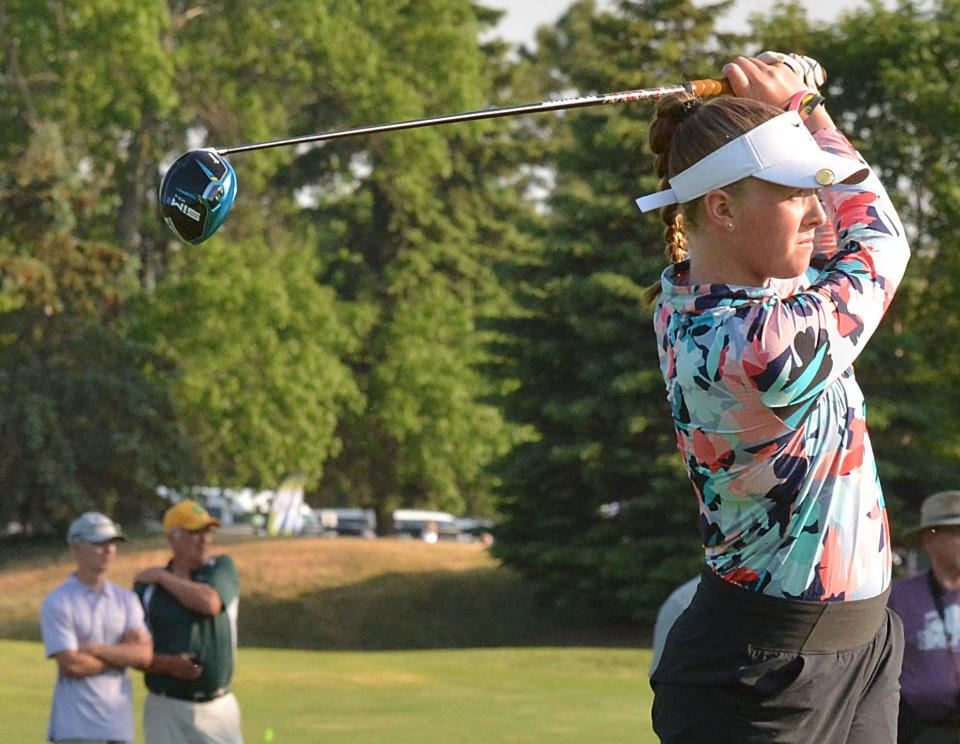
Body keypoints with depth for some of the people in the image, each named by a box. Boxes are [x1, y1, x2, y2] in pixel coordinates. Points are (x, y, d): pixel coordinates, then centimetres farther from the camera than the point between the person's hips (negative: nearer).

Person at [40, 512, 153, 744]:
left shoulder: (126, 600, 11)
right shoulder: (56, 603, -5)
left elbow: (144, 655, -2)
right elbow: (71, 665, -15)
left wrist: (93, 649, -12)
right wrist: (122, 657, -3)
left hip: (119, 724, 6)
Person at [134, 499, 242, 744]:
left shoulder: (223, 568, 5)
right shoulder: (147, 589, 1)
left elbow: (210, 602, -17)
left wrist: (162, 577, -7)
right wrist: (168, 664, -21)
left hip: (220, 708, 1)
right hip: (169, 712, -1)